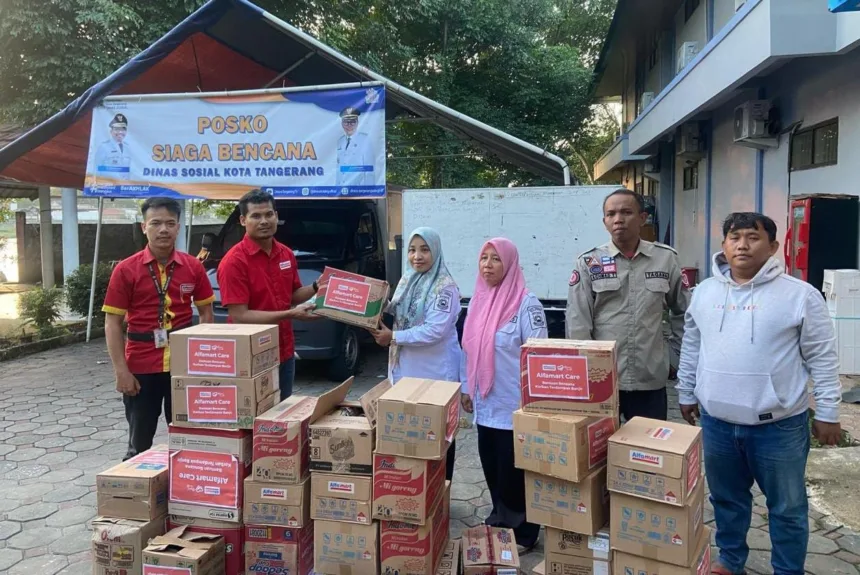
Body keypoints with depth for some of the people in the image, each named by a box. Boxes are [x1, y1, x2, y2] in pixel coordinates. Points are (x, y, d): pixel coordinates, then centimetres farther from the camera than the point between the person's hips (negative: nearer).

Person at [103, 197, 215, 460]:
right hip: (141, 367, -2)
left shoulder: (193, 266, 1)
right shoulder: (126, 269, -5)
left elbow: (206, 313, 9)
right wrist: (121, 370, -10)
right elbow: (112, 323, -4)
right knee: (140, 442, 12)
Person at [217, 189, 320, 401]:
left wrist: (316, 288, -3)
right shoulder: (234, 261, -17)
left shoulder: (287, 254, 4)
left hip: (285, 354, 7)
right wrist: (291, 314, -25)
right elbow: (239, 316, -21)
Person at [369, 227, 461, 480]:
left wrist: (393, 337, -17)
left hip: (435, 371, -7)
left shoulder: (444, 287, -15)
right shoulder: (407, 280, 10)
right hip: (406, 367, 7)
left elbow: (435, 331, -21)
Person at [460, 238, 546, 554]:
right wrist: (467, 388, 17)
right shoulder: (478, 300, 8)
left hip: (514, 404, -6)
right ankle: (500, 522, 33)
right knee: (491, 468, 15)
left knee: (513, 471, 3)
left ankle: (522, 532, 20)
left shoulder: (526, 303, -13)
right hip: (486, 403, 6)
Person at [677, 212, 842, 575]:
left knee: (786, 507, 12)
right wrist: (686, 394, 16)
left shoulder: (800, 295, -8)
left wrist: (827, 413, -3)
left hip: (779, 425, -3)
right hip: (717, 422, 4)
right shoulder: (704, 292, 4)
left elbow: (822, 359, -4)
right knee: (726, 499, 20)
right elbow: (691, 349, 13)